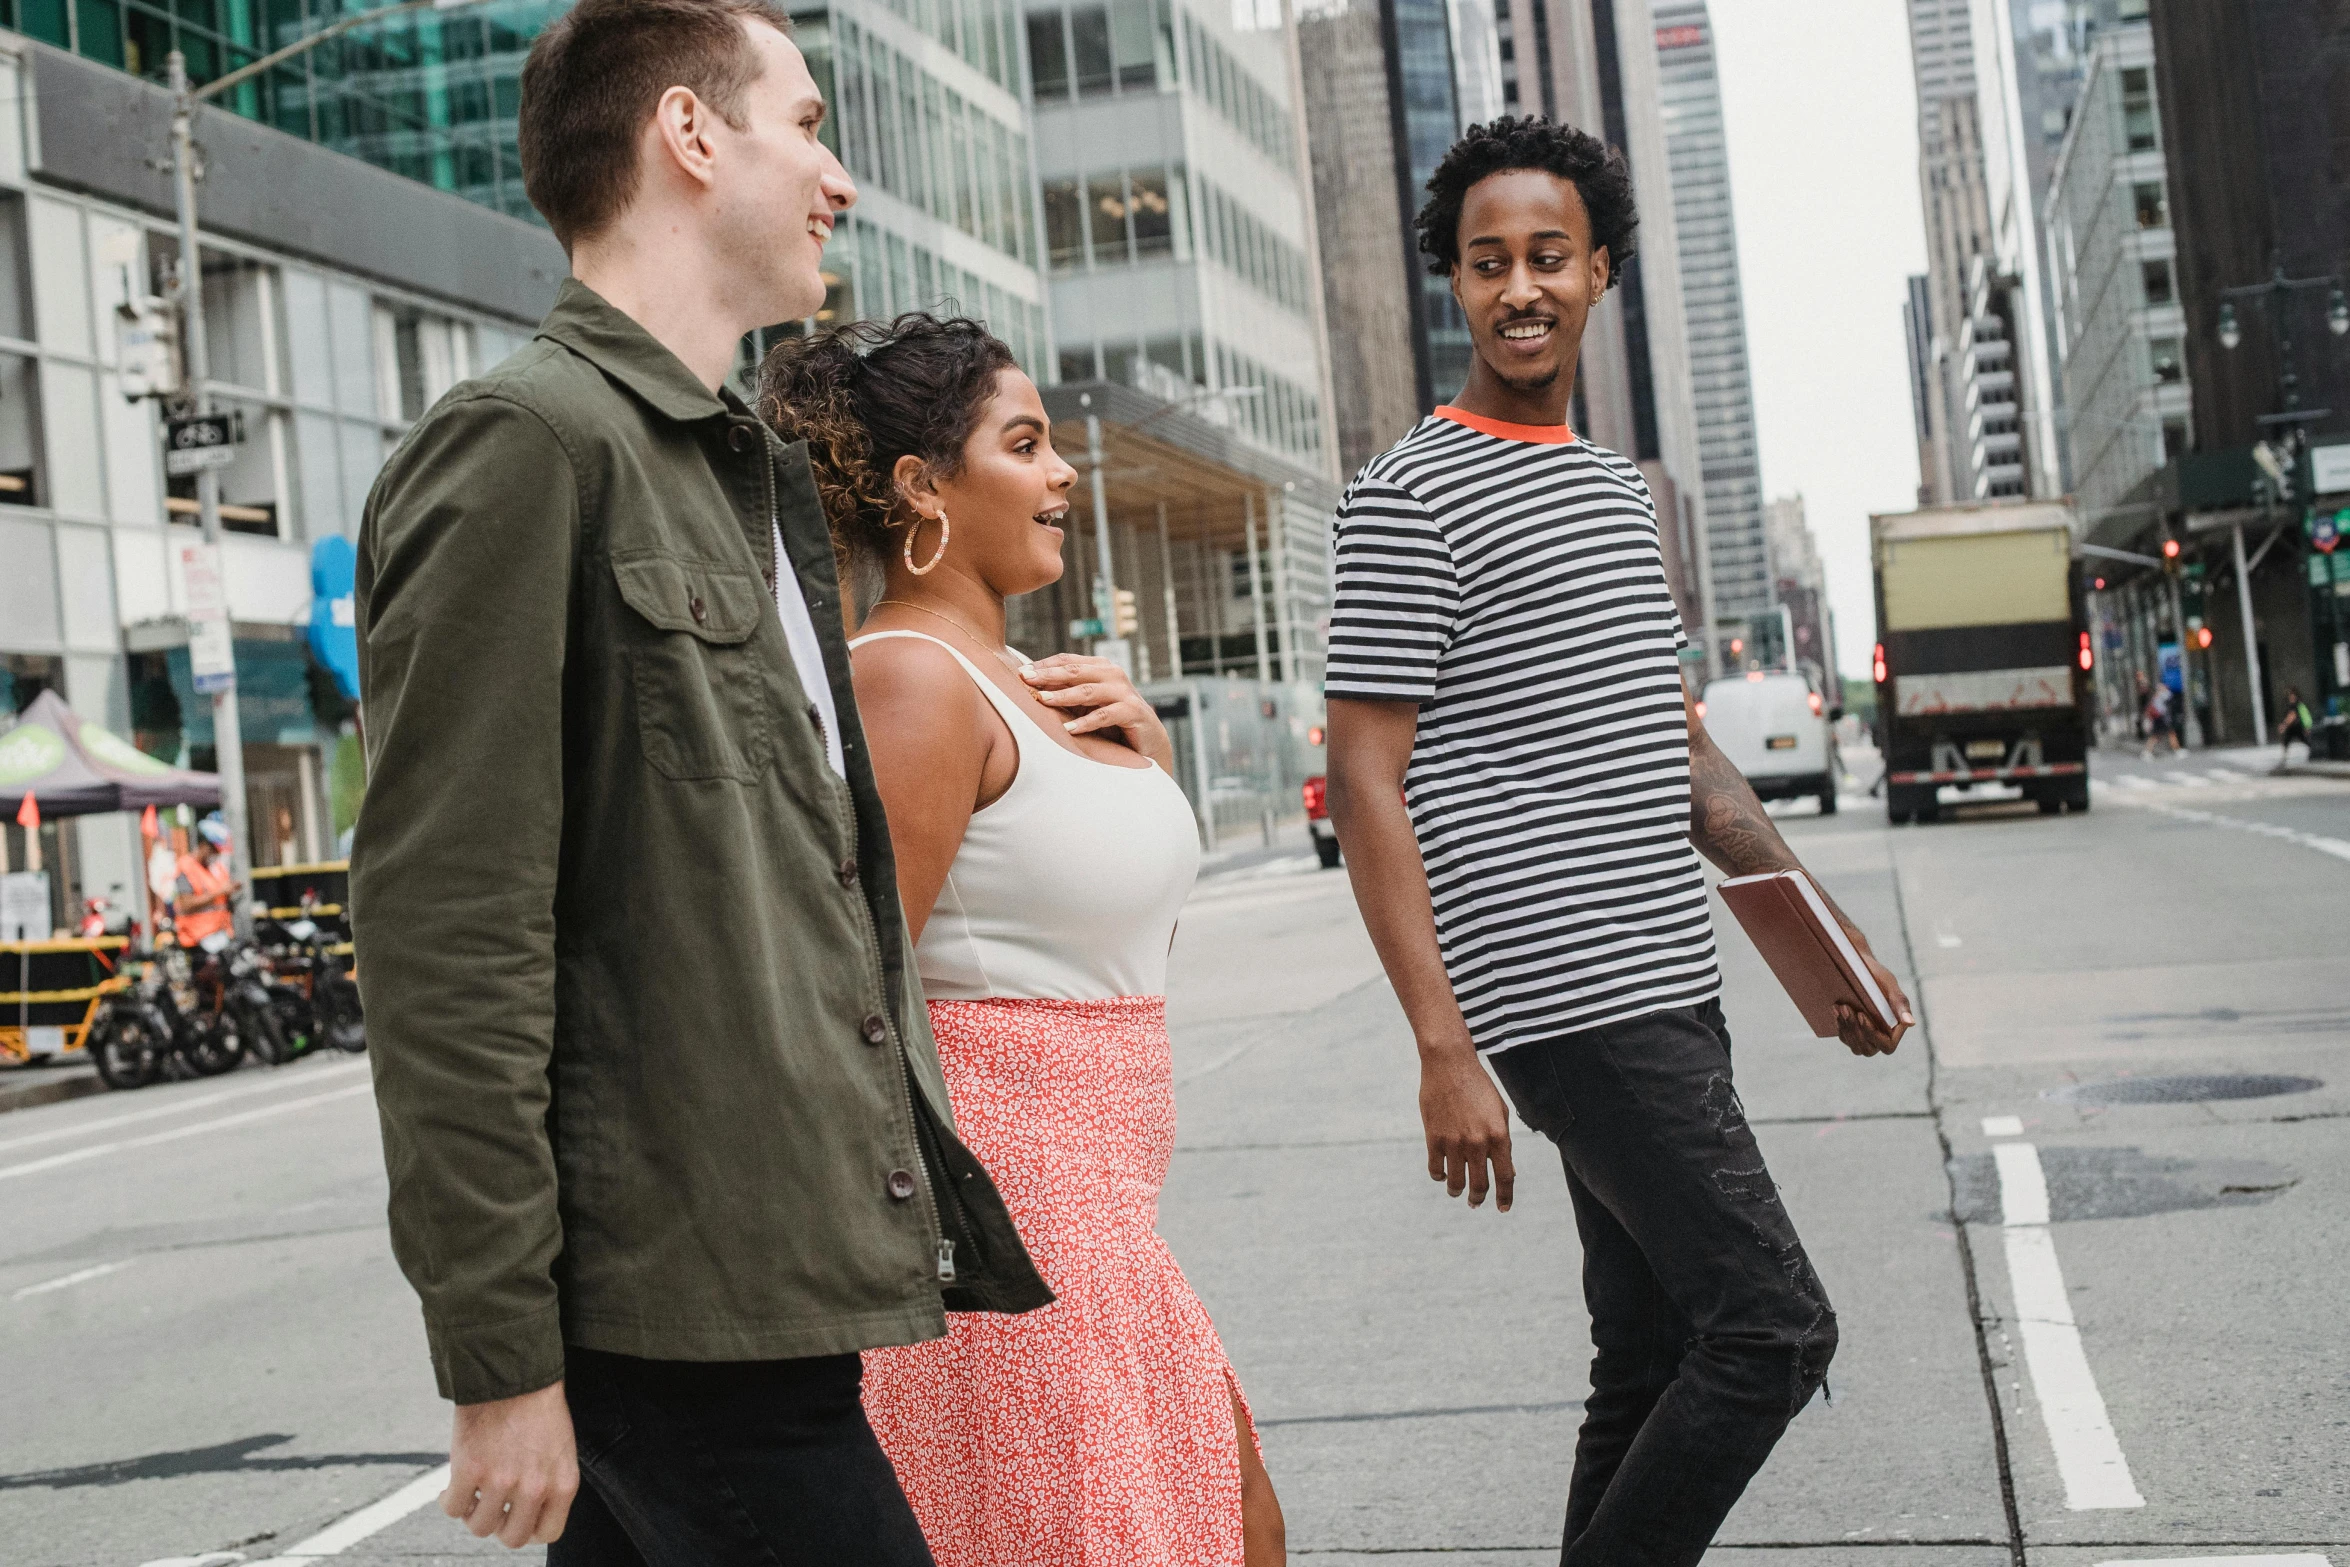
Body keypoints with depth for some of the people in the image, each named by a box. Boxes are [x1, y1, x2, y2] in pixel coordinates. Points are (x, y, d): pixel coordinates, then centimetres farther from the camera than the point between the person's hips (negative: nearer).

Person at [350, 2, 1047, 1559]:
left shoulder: (762, 480, 20)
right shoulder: (523, 444, -9)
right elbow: (445, 933, -15)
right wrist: (499, 1359, -17)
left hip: (776, 1272, 8)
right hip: (674, 1297, -8)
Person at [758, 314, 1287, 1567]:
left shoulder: (1021, 682, 13)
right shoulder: (911, 678, -16)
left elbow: (1133, 913, 23)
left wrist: (1146, 752, 5)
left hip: (1095, 1203, 10)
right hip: (1006, 1193, -10)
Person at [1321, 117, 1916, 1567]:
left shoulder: (1624, 490, 19)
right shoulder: (1409, 499, -6)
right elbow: (1368, 785, -11)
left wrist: (1822, 922, 16)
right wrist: (1444, 1050, -17)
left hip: (1670, 994, 8)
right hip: (1565, 1006, -8)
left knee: (1659, 1363, 11)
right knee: (1775, 1330, -10)